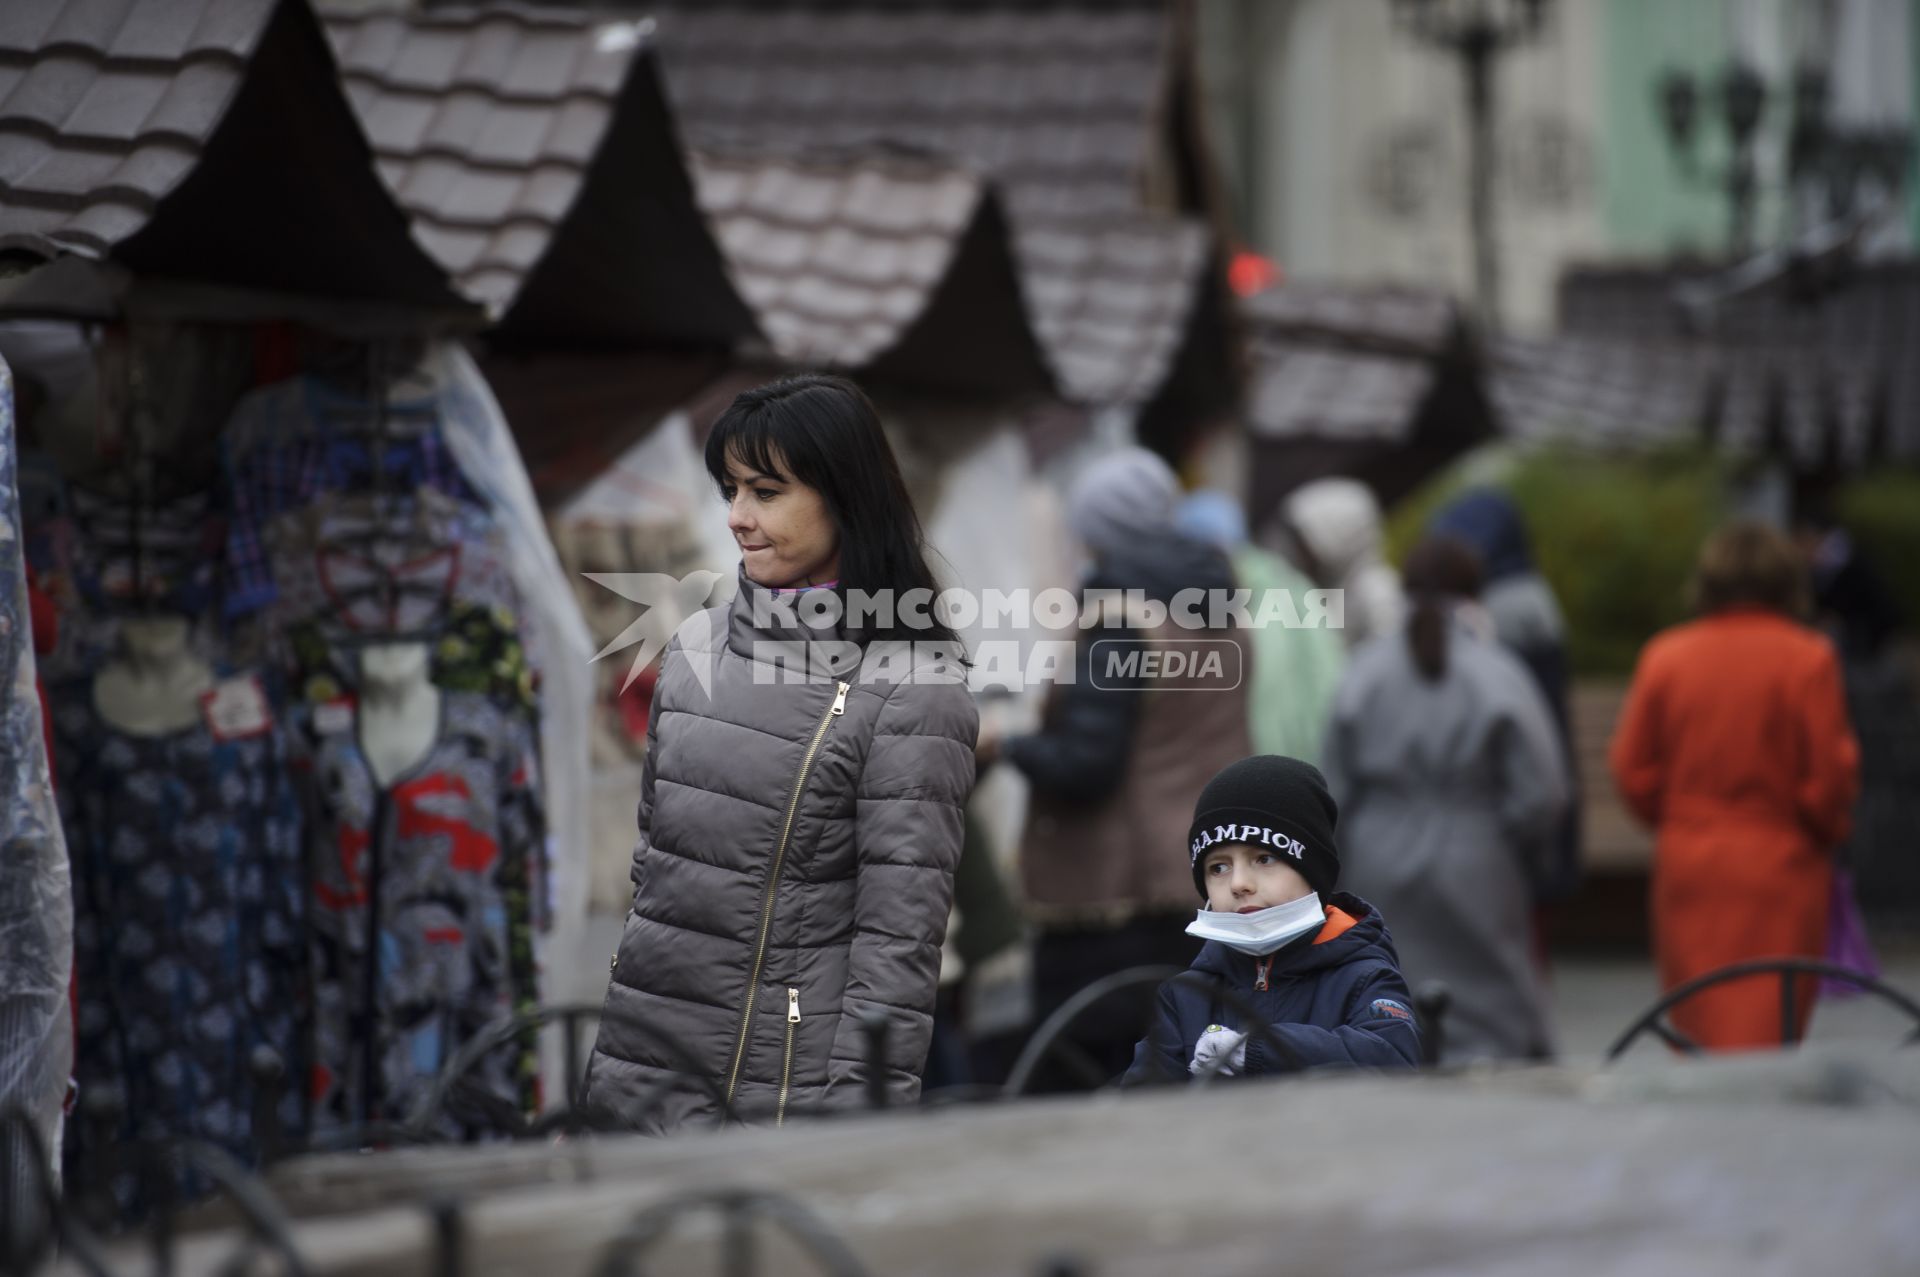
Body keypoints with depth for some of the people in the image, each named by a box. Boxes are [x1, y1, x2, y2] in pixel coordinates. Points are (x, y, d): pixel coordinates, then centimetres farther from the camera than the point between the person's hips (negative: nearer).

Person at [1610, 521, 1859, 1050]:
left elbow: (1633, 769, 3)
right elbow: (1830, 775, -7)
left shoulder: (1665, 655, 0)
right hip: (1779, 868, -3)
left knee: (1693, 1031, 12)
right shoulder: (1806, 659, -9)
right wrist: (1828, 831, 13)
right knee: (1765, 1030, 0)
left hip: (1687, 868, 3)